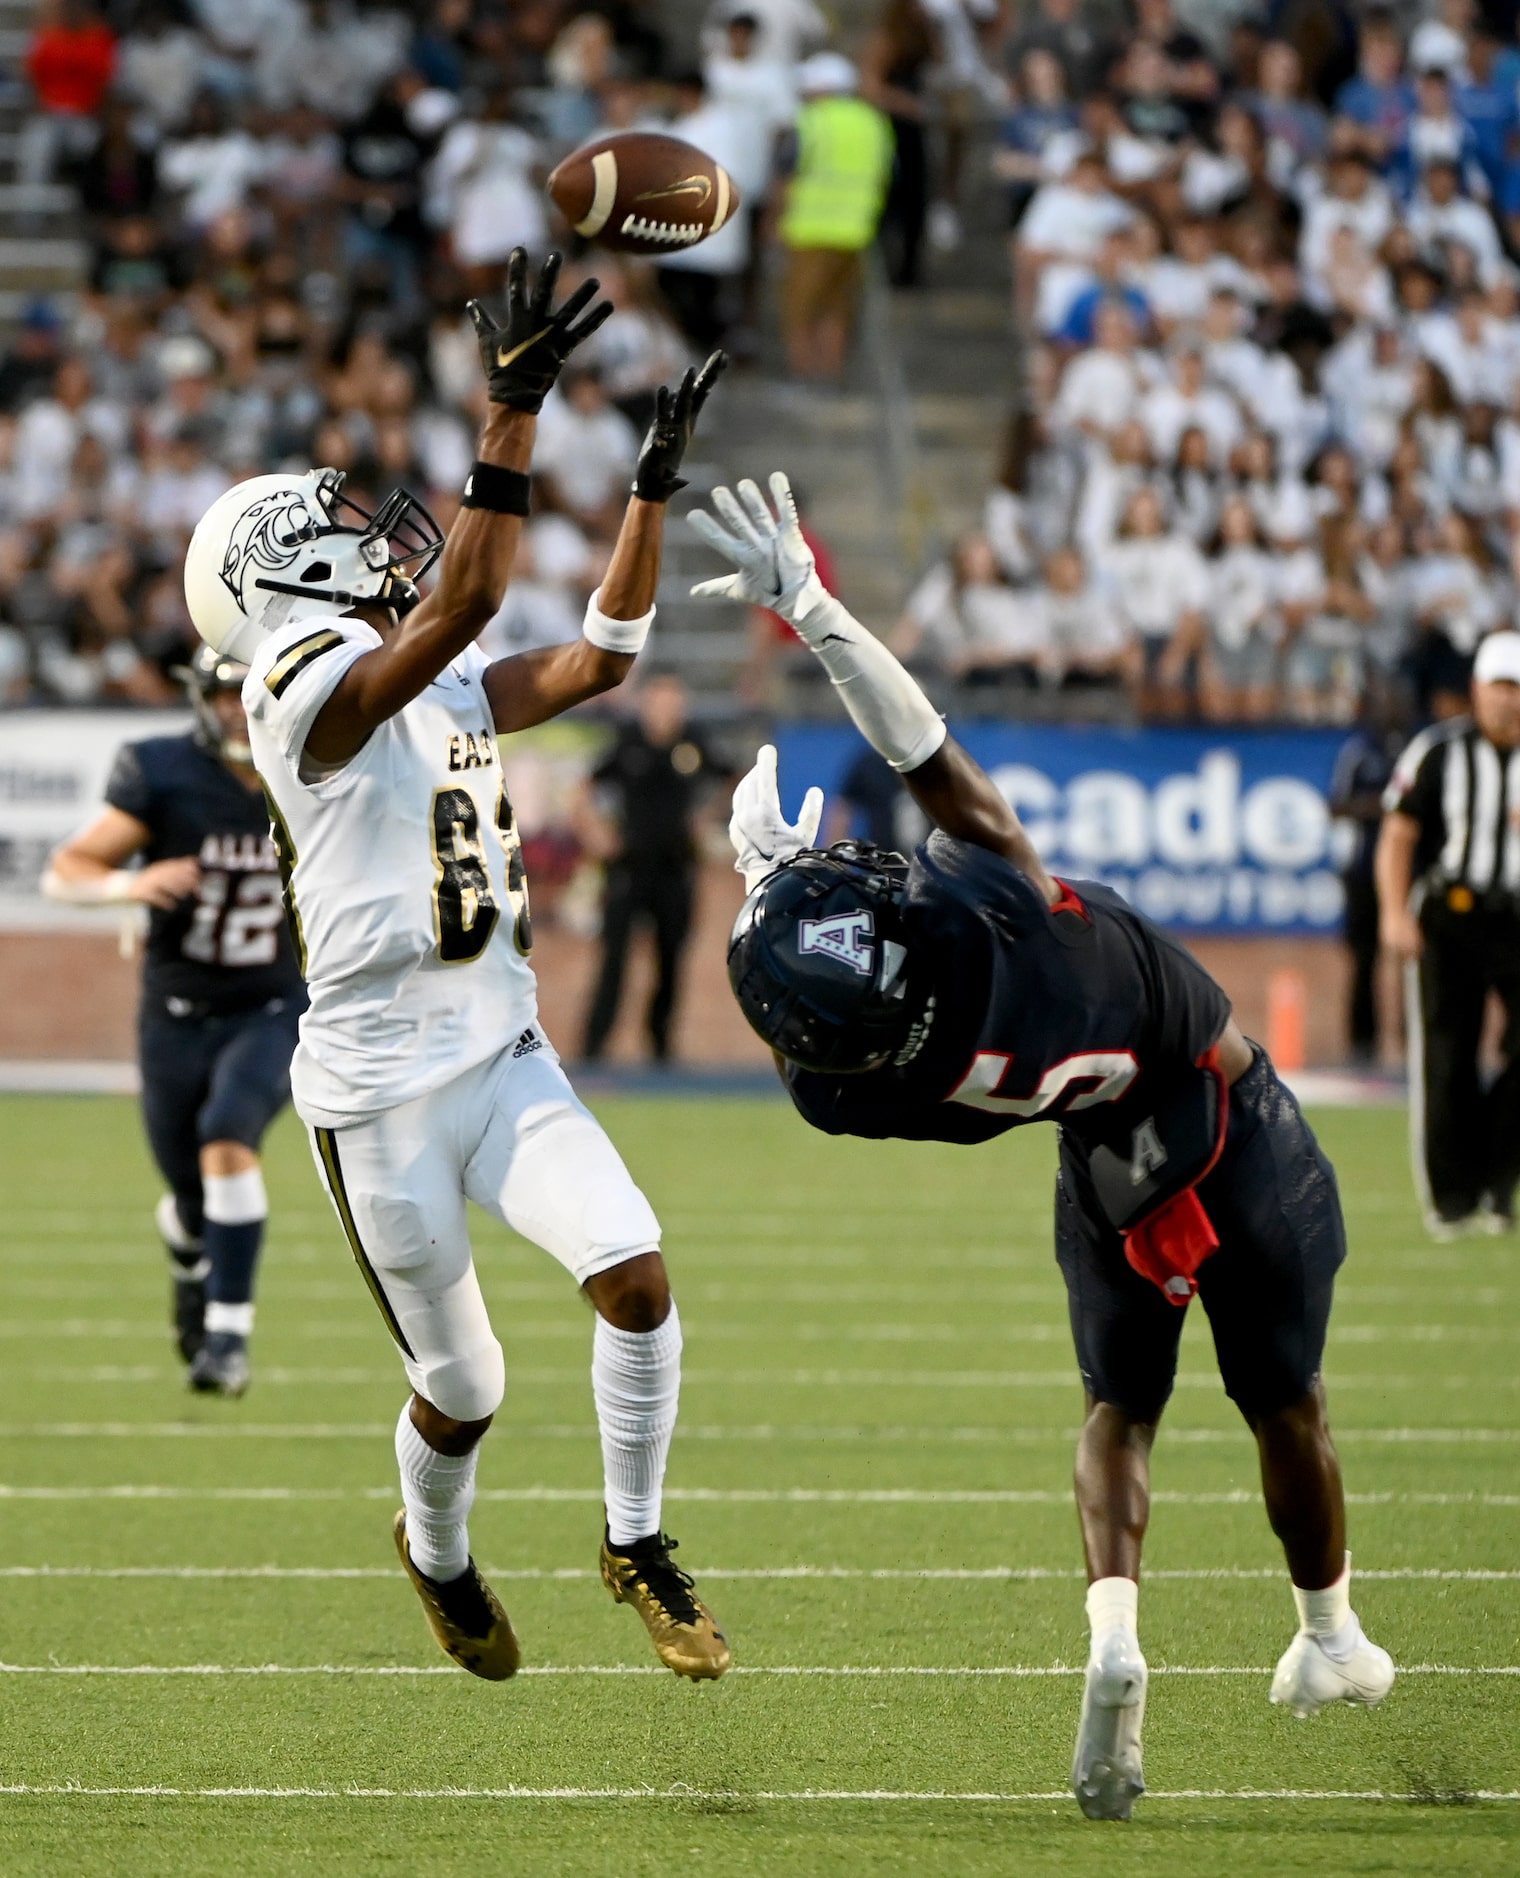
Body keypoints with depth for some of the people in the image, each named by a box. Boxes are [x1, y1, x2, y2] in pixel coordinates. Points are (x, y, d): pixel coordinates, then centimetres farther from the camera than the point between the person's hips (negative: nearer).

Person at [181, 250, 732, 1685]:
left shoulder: (447, 692, 10)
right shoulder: (309, 690, -15)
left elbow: (599, 658, 12)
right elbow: (465, 601, -29)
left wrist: (655, 480, 6)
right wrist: (513, 407, -33)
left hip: (505, 1064, 6)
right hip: (380, 1093, -6)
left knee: (634, 1275, -16)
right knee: (463, 1390, 7)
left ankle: (637, 1545, 4)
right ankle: (436, 1554, 40)